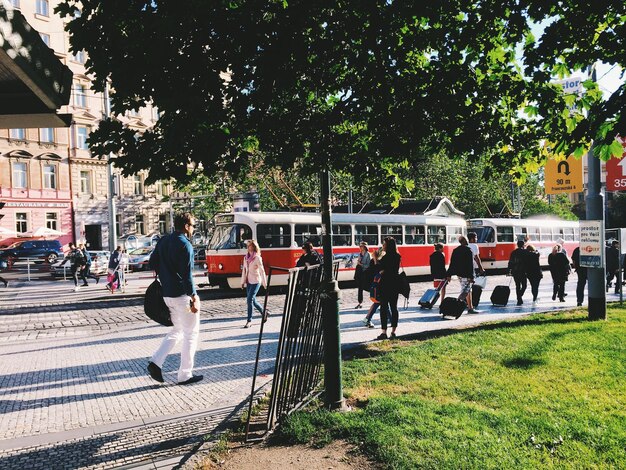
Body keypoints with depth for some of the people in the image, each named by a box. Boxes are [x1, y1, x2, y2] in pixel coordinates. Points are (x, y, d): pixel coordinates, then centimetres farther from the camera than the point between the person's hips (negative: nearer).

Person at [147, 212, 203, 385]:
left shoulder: (163, 241, 8)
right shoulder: (185, 245, -16)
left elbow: (152, 262, 14)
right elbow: (187, 275, -20)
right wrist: (194, 298, -18)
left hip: (167, 294, 8)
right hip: (183, 295, -8)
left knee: (177, 330, 22)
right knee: (191, 334, 5)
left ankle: (156, 362, 9)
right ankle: (185, 375, 11)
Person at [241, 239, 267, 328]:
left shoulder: (257, 258, -10)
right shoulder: (246, 257, 8)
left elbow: (262, 271, -10)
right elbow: (244, 270, 14)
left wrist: (265, 283, -11)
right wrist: (243, 281, 12)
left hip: (256, 281, -7)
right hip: (248, 282, 7)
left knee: (249, 300, -13)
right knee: (252, 301, 11)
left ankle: (249, 321, -6)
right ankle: (264, 313, 33)